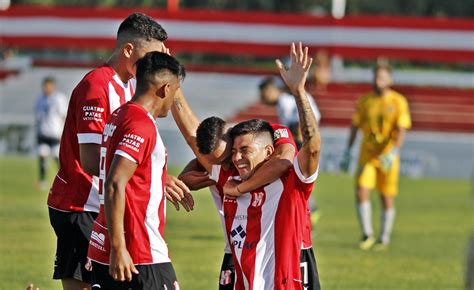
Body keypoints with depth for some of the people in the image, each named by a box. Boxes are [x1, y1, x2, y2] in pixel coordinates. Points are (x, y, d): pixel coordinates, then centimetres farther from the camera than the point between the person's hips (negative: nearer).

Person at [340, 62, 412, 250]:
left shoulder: (398, 102, -6)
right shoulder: (365, 101, 5)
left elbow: (401, 131, -11)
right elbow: (355, 126, 12)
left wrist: (394, 152, -26)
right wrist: (347, 152, 9)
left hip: (388, 157, -2)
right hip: (367, 155, 2)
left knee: (387, 198, 4)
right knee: (361, 192, -13)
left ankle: (384, 239, 18)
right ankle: (367, 235, -4)